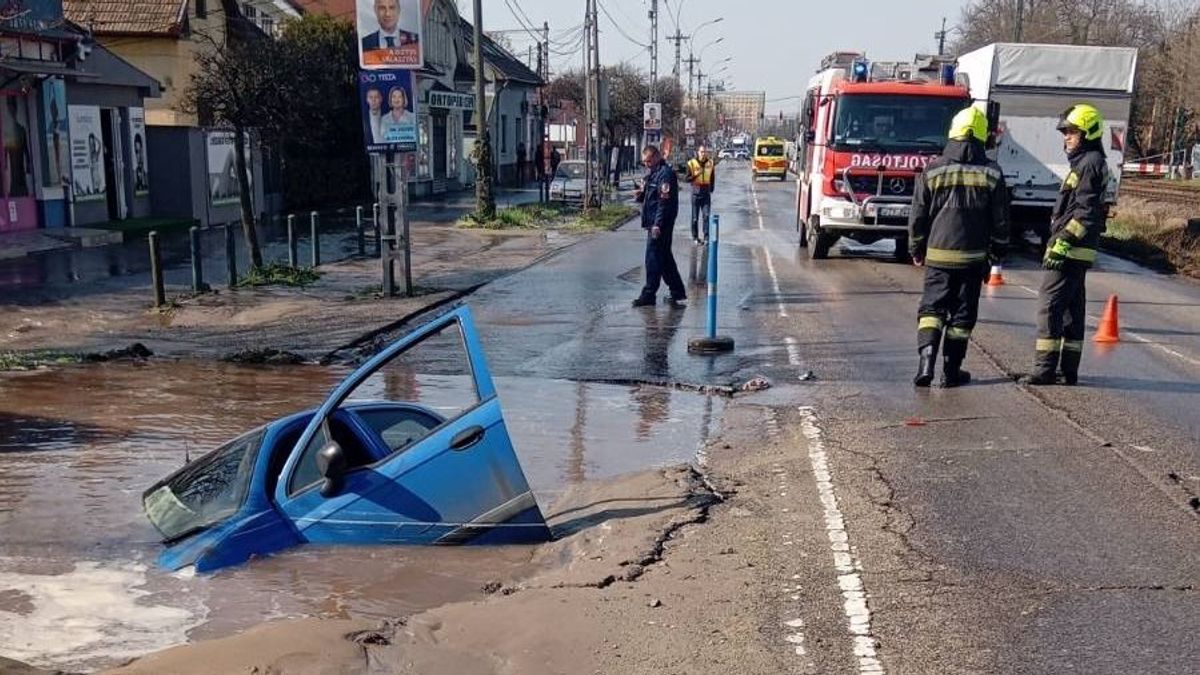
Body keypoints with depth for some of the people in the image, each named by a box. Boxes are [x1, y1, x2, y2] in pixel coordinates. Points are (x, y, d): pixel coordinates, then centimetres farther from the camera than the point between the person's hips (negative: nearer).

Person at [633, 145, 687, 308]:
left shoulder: (665, 173, -14)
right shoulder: (651, 173, 17)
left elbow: (665, 201, -20)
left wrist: (658, 224, -25)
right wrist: (640, 195, 2)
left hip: (661, 224, -10)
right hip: (653, 223, 10)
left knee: (653, 258, -6)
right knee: (665, 258, 14)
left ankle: (649, 295, -1)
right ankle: (678, 292, 20)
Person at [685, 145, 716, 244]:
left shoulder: (710, 163, 6)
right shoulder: (692, 163, -3)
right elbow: (687, 179, -4)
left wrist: (711, 188, 12)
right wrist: (696, 174, -19)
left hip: (706, 193, 2)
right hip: (696, 192, -2)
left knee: (706, 215, -6)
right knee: (695, 217, 4)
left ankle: (706, 237, -1)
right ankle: (695, 237, 15)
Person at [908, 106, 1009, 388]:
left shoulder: (933, 170, -2)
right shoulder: (991, 173, -1)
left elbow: (918, 216, 2)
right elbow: (1000, 218, 4)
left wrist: (917, 249, 14)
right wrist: (998, 251, 15)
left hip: (938, 254, 0)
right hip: (973, 256, 1)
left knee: (931, 309, 4)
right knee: (963, 314, 8)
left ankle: (926, 359, -16)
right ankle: (952, 370, 11)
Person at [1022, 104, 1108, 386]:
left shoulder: (1091, 163, -11)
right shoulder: (1083, 162, 21)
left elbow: (1086, 211, -20)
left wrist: (1063, 242, -24)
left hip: (1071, 249, -11)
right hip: (1074, 251, 11)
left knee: (1050, 305, -11)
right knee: (1072, 308, 12)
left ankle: (1045, 368, -11)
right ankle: (1069, 369, 18)